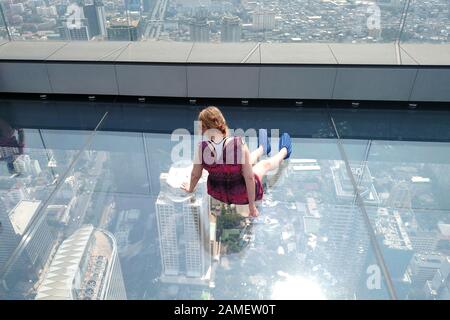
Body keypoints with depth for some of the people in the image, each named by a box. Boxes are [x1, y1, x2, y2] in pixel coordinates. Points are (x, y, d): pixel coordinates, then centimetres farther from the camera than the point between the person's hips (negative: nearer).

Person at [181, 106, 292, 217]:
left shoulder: (202, 148, -25)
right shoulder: (239, 144, -32)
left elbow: (195, 175, -9)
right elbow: (249, 177, -27)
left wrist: (190, 188, 13)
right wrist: (252, 206, -13)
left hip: (217, 194, 3)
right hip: (242, 196, -3)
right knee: (265, 164, 28)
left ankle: (262, 148, 66)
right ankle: (284, 151, 61)